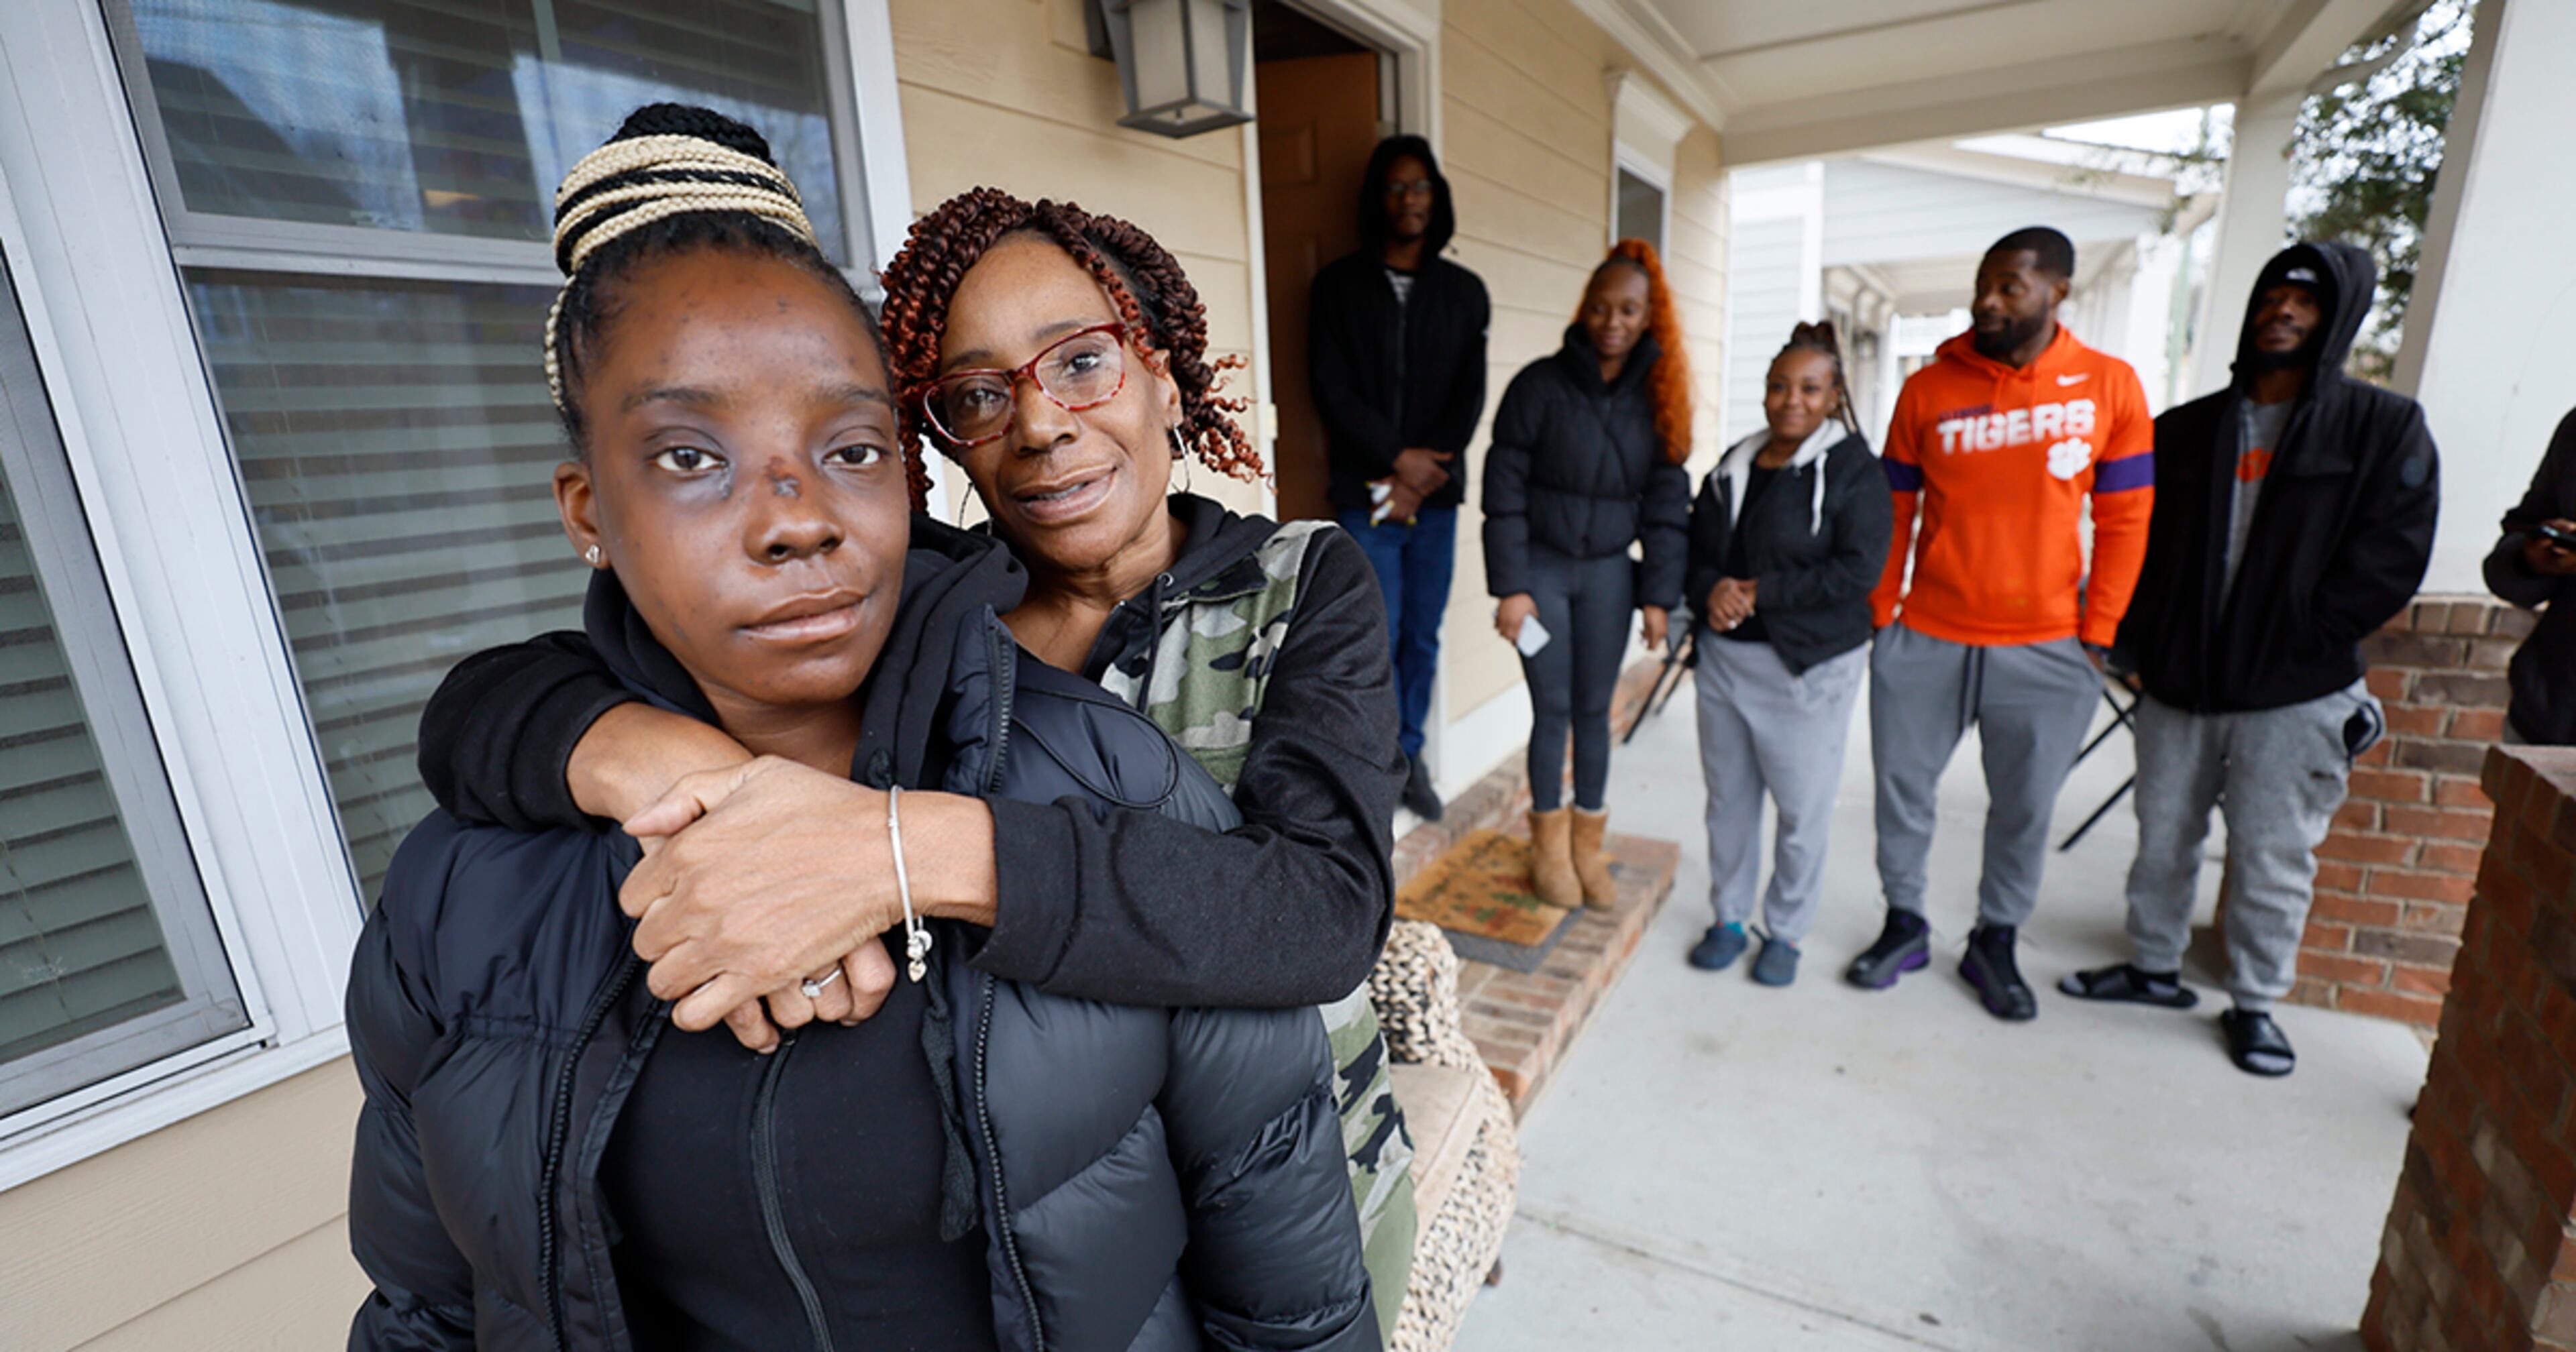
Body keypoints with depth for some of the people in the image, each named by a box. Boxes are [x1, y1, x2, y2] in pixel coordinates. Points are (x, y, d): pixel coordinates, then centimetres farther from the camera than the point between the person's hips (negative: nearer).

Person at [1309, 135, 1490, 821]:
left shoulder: (1465, 291, 9)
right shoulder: (1339, 285, 4)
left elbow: (1470, 396, 3)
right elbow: (1332, 389, -4)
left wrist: (1423, 477, -8)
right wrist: (1397, 456, -12)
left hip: (1437, 493, 3)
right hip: (1367, 492, -2)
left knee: (1424, 637, 8)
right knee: (1377, 638, -4)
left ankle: (1410, 755, 24)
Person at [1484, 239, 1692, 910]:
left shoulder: (1656, 398, 2)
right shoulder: (1540, 385, -8)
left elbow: (1666, 502, 5)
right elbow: (1505, 490, -8)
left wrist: (1659, 595, -1)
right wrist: (1510, 586, -12)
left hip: (1609, 571, 3)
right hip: (1542, 565, -3)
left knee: (1595, 709, 8)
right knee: (1552, 709, 2)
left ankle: (1588, 846, 22)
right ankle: (1549, 847, 19)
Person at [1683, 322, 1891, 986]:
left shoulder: (1854, 471, -5)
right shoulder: (1734, 465, 10)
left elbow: (1858, 570, -15)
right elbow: (1693, 548, 11)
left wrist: (1760, 592, -17)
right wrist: (1710, 589, -10)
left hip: (1809, 667, -4)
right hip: (1723, 658, 5)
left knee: (1802, 808, 4)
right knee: (1729, 798, 13)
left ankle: (1786, 931, 23)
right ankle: (1729, 917, 29)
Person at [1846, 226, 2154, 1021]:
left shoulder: (2110, 387, 0)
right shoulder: (1928, 389, -1)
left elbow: (2124, 523, 3)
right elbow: (1891, 514, 3)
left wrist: (2097, 633, -2)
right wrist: (1877, 616, 0)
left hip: (2047, 649, 0)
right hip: (1924, 640, 0)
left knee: (2025, 808, 11)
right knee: (1902, 788, 8)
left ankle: (1996, 942, 30)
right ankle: (1904, 925, 27)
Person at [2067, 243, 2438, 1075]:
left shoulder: (2384, 429, 0)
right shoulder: (2185, 431, 9)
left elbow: (2389, 559, -6)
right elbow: (2135, 543, 8)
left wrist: (2297, 641, -13)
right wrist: (2140, 646, -2)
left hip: (2294, 696, -3)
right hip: (2178, 685, 3)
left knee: (2273, 859, 5)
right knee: (2162, 840, 13)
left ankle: (2255, 1003, 22)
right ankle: (2154, 967, 30)